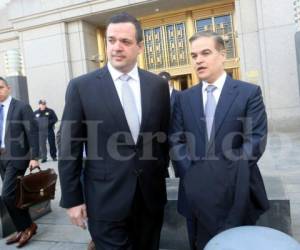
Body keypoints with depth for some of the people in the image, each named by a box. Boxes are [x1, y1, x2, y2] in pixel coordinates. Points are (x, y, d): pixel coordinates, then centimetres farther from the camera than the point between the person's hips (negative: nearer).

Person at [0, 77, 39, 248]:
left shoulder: (22, 107, -7)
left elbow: (33, 132, -11)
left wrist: (34, 157, -16)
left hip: (16, 156, -7)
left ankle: (28, 226, 9)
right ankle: (23, 229, 26)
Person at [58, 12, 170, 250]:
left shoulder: (158, 85, 1)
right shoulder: (81, 86, -6)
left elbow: (164, 136, 9)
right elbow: (70, 148, -5)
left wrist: (161, 174, 11)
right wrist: (72, 199, -4)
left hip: (151, 195, 4)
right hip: (105, 200, -3)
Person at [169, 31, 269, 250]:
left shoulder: (249, 92, -2)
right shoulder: (184, 98, 6)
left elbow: (256, 139, -10)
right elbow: (176, 140, 1)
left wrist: (228, 175, -16)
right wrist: (191, 175, -11)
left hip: (237, 192, -2)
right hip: (197, 192, 3)